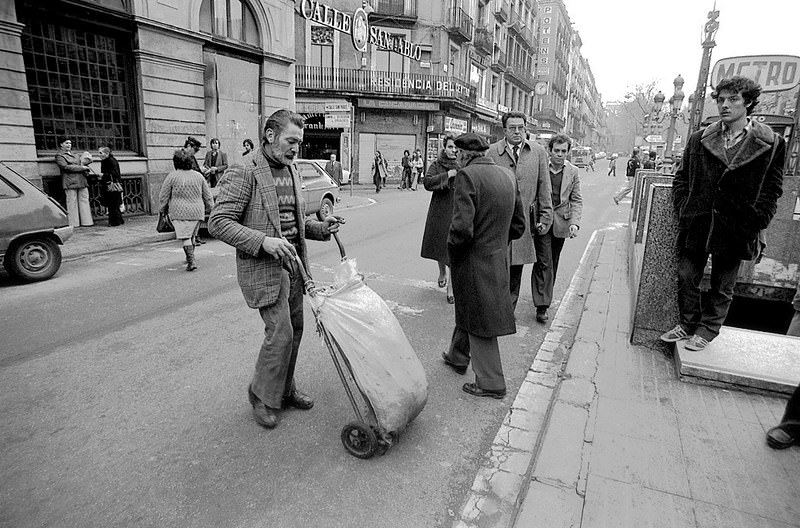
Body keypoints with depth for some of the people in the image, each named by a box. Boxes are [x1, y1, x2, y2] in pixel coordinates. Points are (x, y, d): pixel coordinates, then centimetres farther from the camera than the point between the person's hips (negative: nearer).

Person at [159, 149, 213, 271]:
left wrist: (163, 209, 16)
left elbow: (163, 197, 2)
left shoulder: (172, 176, -4)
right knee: (191, 235, 18)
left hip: (180, 212, -4)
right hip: (197, 211, 4)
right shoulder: (198, 176, 5)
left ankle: (191, 261, -13)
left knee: (185, 237, -3)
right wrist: (209, 208, 22)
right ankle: (190, 258, 30)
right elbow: (207, 195, 10)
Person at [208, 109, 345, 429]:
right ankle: (262, 395, 18)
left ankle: (285, 390, 32)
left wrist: (321, 227, 1)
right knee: (280, 332, -7)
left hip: (292, 264, 8)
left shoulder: (292, 171, 12)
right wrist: (264, 241, -26)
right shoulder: (244, 174, -13)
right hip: (263, 267, -7)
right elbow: (218, 223, -16)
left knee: (294, 330, 13)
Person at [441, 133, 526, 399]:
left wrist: (452, 253, -9)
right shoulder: (508, 175, 6)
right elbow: (518, 224, 11)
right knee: (468, 310, 25)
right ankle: (457, 357, 44)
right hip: (499, 258, 8)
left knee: (478, 320, 6)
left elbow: (462, 227, -26)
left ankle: (491, 383, 19)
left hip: (474, 261, -8)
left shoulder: (467, 175, -18)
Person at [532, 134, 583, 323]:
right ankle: (542, 305, -5)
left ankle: (545, 297, 32)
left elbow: (576, 200, 5)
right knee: (544, 263, -9)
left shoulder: (573, 172, 5)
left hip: (561, 224, 3)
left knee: (553, 264, 14)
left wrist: (575, 223, -10)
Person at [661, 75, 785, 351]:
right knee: (686, 277, 9)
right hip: (696, 225, 2)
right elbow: (681, 178, 9)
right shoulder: (699, 140, 3)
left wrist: (753, 224, -9)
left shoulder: (771, 143, -3)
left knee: (722, 287, 11)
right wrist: (682, 210, -2)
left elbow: (772, 190, 0)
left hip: (734, 230, -2)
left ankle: (706, 331, 26)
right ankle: (687, 325, 26)